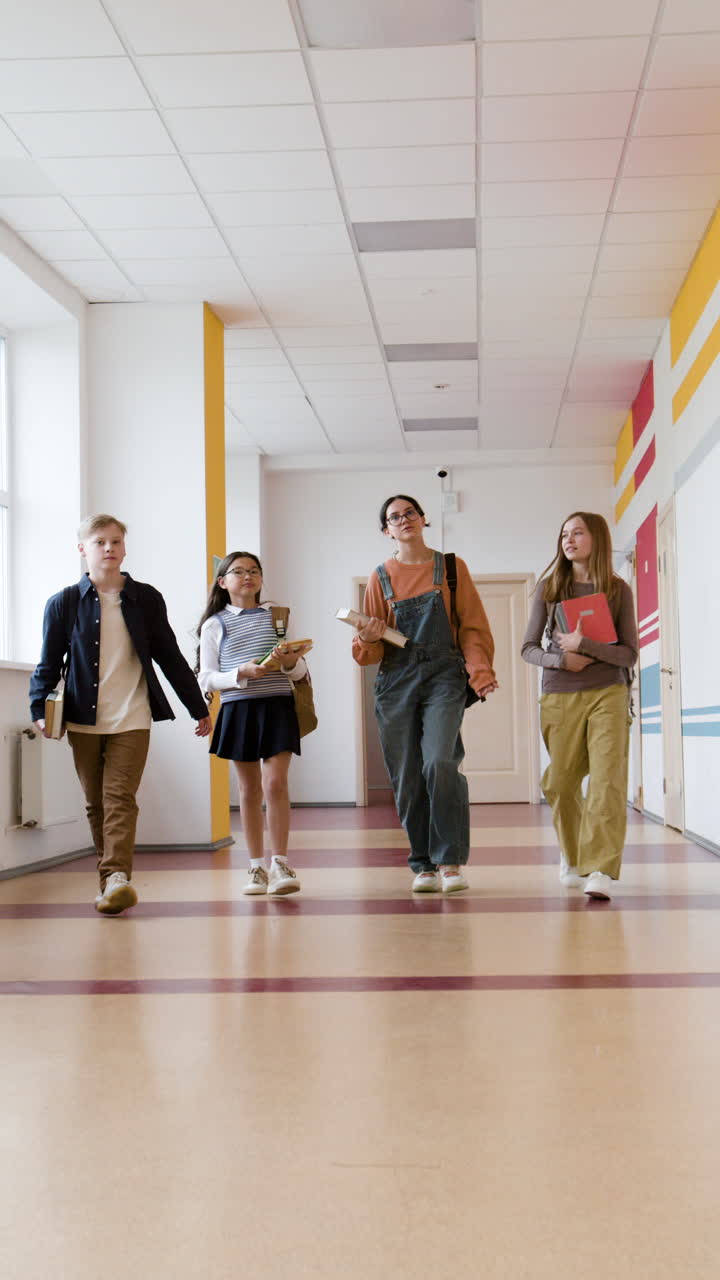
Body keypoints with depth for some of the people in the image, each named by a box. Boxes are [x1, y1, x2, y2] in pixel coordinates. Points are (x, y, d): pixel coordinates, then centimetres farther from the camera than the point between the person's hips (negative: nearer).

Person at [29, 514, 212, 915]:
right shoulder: (64, 603, 3)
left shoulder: (145, 599, 4)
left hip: (131, 719, -2)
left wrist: (199, 708, 12)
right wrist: (40, 710, -11)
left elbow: (170, 657, 10)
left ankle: (117, 878, -24)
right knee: (96, 803, 8)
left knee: (119, 797, -14)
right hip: (83, 720, 2)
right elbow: (49, 664, 4)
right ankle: (114, 882, 17)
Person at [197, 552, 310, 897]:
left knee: (275, 783, -11)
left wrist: (289, 661, -14)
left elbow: (301, 671, 9)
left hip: (277, 705, -1)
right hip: (237, 709, 1)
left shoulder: (277, 615, 8)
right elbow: (207, 678, 2)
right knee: (250, 790, 7)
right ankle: (257, 867, 15)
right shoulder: (214, 625, 6)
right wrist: (241, 673, -14)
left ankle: (280, 864, -4)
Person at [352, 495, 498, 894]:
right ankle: (424, 865, 12)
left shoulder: (451, 567, 8)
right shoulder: (381, 577, 11)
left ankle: (450, 861, -12)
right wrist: (367, 639, -13)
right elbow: (372, 651, 11)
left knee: (440, 763, -21)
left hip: (443, 676, -2)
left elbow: (472, 626, 5)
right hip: (396, 680, 2)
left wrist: (480, 670, -11)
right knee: (407, 777, 1)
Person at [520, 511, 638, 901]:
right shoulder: (549, 588, 6)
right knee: (561, 784, 8)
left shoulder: (618, 590, 3)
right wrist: (559, 659, -13)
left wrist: (584, 645, -14)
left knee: (607, 780, -14)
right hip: (560, 697, 2)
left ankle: (601, 870, -16)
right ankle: (572, 856, 31)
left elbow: (630, 653, 0)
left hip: (608, 695, -2)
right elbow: (529, 648, 7)